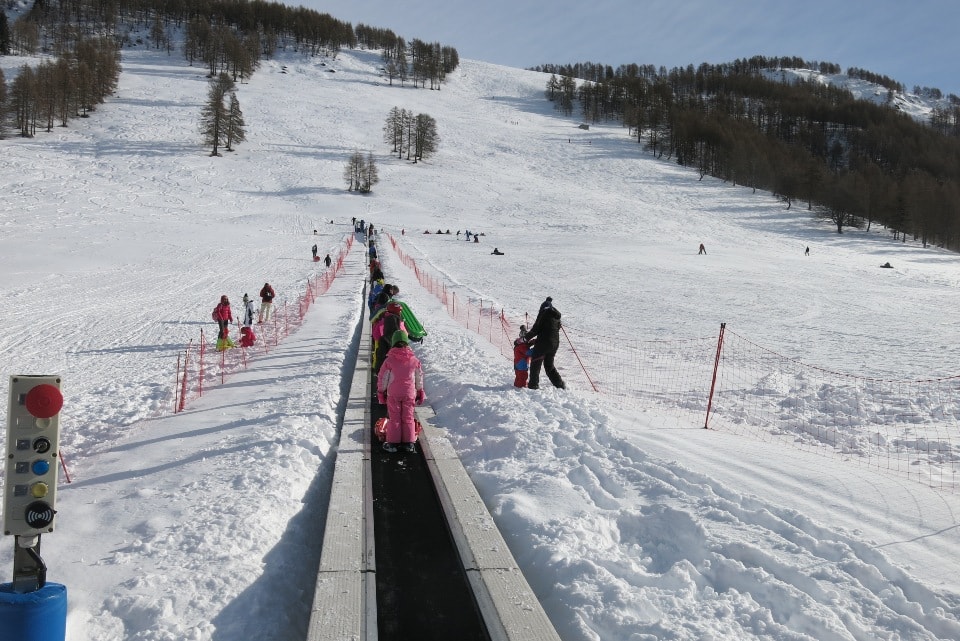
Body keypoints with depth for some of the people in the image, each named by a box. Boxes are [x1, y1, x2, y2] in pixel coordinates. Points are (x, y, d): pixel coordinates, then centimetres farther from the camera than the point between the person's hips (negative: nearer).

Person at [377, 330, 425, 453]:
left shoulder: (390, 360, -10)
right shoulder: (414, 360, -2)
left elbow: (382, 378, -4)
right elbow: (419, 377, 7)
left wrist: (381, 391, 8)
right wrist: (420, 391, 19)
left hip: (393, 393, -2)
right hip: (409, 393, 2)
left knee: (394, 418, 6)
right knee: (408, 418, 10)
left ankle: (393, 442, 9)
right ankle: (408, 443, 13)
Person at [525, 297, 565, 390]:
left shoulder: (544, 313, -6)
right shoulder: (557, 316, 14)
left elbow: (536, 328, -11)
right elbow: (557, 329, 16)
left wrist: (526, 337, -3)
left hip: (543, 343, -7)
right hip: (555, 343, 7)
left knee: (535, 364, 5)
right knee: (549, 366, 19)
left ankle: (533, 385, 2)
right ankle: (560, 384, 13)